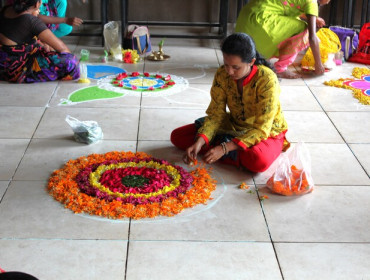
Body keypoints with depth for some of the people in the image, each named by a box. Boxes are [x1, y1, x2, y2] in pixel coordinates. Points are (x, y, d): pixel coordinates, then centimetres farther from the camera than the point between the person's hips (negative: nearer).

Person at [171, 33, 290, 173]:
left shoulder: (267, 80, -29)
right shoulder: (222, 74, -15)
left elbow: (261, 129, -29)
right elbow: (216, 114, -11)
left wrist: (224, 148, -37)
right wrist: (199, 142, -30)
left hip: (267, 132, -6)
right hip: (234, 126, 6)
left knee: (258, 161, -42)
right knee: (177, 136, -9)